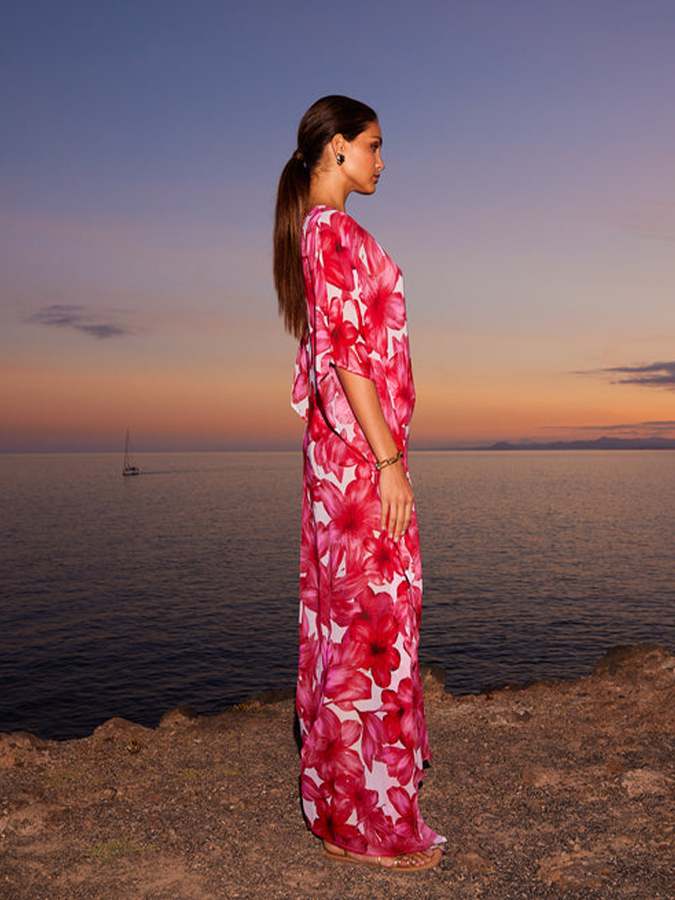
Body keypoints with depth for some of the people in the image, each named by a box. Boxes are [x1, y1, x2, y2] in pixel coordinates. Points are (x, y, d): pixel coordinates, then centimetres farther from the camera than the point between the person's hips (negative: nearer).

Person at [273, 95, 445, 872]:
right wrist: (389, 460, -19)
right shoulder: (335, 232, -11)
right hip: (362, 450, -10)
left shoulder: (314, 231, 19)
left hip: (337, 449, 10)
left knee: (339, 620, 14)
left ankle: (335, 792, 27)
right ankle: (369, 822, 10)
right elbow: (348, 352, -19)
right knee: (374, 624, -3)